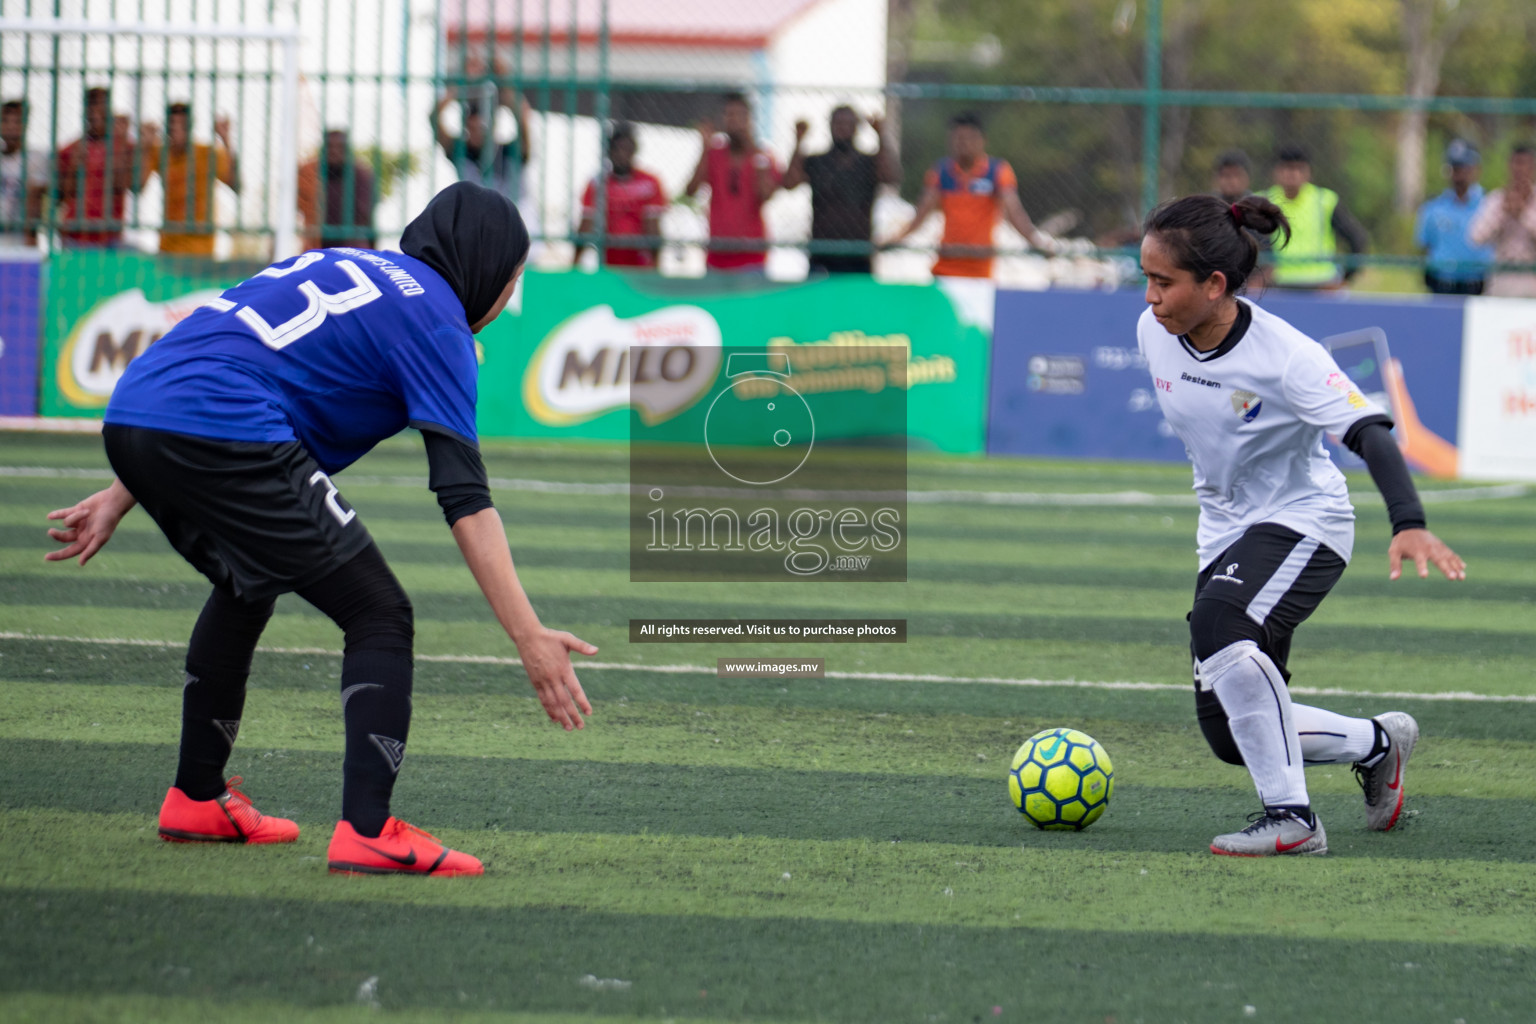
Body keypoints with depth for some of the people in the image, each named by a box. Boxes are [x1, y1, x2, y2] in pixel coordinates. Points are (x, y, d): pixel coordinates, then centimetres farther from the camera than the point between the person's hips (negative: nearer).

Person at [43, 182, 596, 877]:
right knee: (380, 615, -1)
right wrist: (529, 637, -9)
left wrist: (123, 496, 33)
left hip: (129, 414, 9)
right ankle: (368, 831, -11)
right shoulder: (434, 317, 5)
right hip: (225, 440, -9)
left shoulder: (338, 267, 30)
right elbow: (465, 497, -5)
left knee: (245, 587, 33)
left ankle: (197, 798, 38)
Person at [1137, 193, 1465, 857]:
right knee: (1229, 733, 4)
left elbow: (1368, 433, -34)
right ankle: (1377, 743, 32)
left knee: (1218, 624, -37)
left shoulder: (1285, 356, -26)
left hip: (1304, 522, -7)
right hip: (1225, 530, 7)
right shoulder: (1154, 333, -7)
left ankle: (1291, 818, -29)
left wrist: (1408, 525, -50)